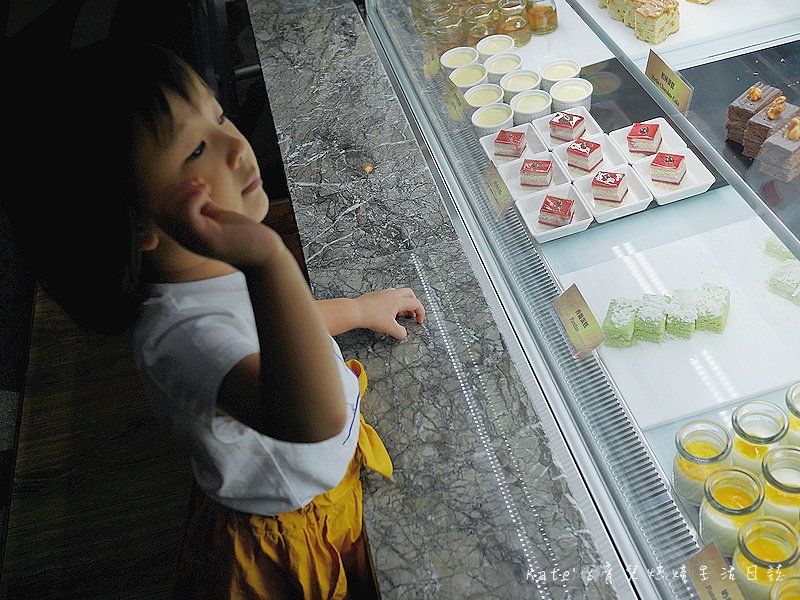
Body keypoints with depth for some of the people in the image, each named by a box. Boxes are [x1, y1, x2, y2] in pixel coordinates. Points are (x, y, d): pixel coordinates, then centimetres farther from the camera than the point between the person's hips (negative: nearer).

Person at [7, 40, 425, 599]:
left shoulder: (217, 260, -12)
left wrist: (359, 308, 16)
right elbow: (314, 418, -58)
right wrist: (268, 262, -68)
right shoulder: (179, 335, -41)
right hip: (290, 539, -7)